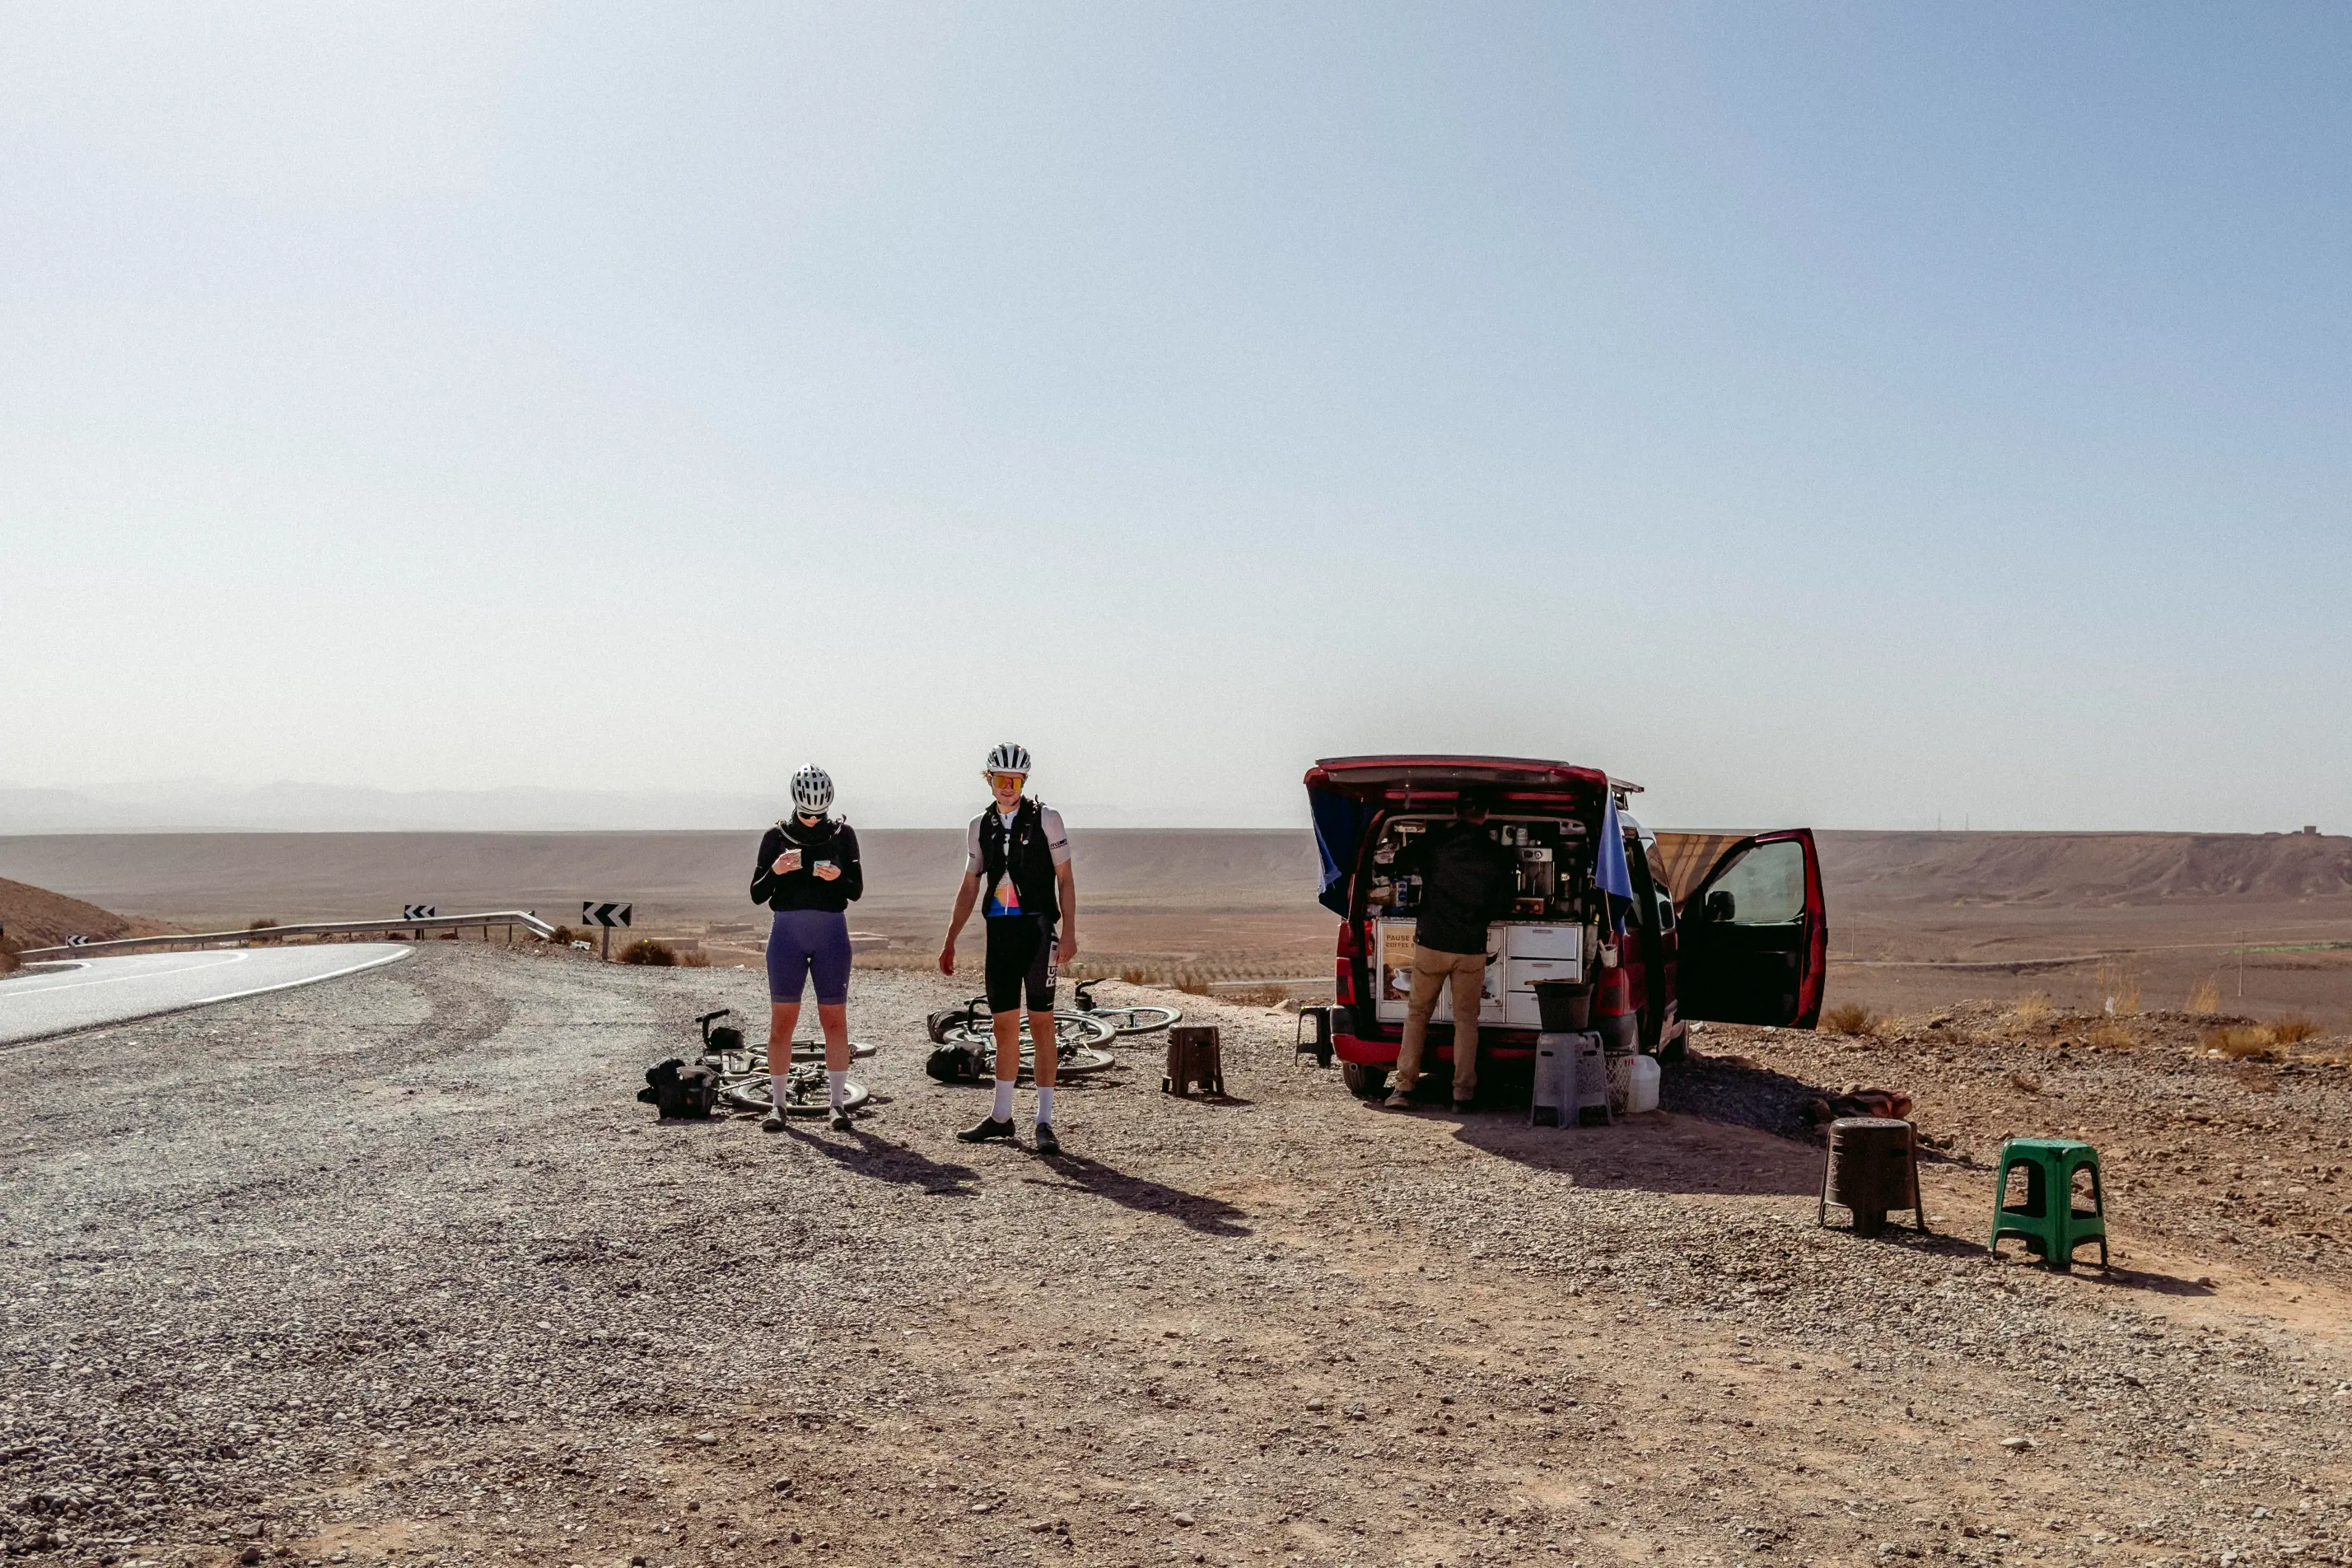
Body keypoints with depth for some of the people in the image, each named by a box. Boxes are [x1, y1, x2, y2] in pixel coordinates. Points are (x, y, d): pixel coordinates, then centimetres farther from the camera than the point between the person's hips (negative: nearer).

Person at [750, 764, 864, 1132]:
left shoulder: (843, 834, 5)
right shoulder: (776, 836, 4)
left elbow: (857, 890, 4)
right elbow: (757, 895, 3)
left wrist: (838, 877, -18)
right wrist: (775, 871, -16)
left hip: (831, 931, 0)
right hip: (787, 931, 0)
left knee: (835, 1019, 1)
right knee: (781, 1020, 0)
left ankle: (837, 1102, 6)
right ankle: (778, 1104, 8)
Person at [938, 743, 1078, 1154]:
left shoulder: (1045, 818, -1)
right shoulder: (980, 826, 11)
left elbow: (1065, 879, -1)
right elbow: (969, 888, 16)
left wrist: (1069, 932, -11)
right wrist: (949, 942, 12)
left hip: (1037, 928, -4)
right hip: (999, 931, 4)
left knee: (1041, 1023, -4)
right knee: (1004, 1024, 10)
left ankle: (1044, 1122, 0)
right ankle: (1001, 1117, 19)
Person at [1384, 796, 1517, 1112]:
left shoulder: (1434, 841, -2)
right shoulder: (1498, 856, 0)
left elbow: (1401, 864, 11)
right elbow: (1503, 906, 4)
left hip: (1431, 943, 0)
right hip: (1472, 949, 0)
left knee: (1417, 1013, 13)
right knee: (1466, 1018, 11)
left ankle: (1404, 1086, 7)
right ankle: (1463, 1092, 5)